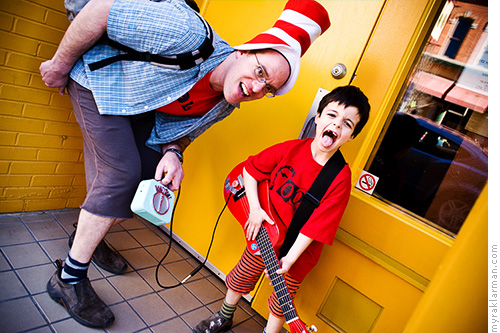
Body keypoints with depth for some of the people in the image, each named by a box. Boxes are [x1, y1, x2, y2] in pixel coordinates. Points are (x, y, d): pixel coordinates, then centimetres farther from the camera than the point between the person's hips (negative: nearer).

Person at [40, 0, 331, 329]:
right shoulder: (193, 34, -37)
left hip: (139, 108, 7)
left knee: (153, 177, 4)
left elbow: (183, 130, 2)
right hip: (98, 80, -6)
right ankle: (68, 278, -3)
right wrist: (61, 64, -17)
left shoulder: (224, 106, -13)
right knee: (121, 174, -19)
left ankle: (89, 235, 28)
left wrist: (172, 152, -21)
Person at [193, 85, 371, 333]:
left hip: (297, 250, -3)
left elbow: (316, 225, -24)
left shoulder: (340, 178, -24)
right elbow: (250, 169, -5)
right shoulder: (290, 149, -17)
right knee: (239, 280, 23)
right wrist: (255, 208, -12)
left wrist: (290, 259, -25)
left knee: (280, 305, 14)